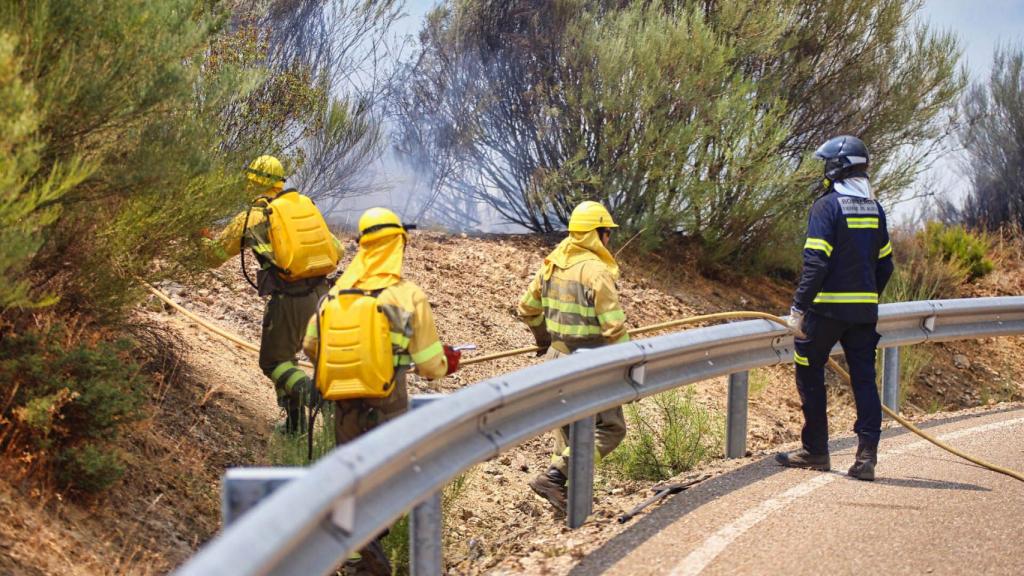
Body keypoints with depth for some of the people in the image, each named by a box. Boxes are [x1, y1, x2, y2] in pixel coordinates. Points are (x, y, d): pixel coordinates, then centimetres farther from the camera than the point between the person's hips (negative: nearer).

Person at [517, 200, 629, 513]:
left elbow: (527, 307, 16)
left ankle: (559, 488, 23)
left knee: (567, 427, 20)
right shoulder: (597, 271, -19)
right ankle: (554, 476, -12)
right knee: (610, 428, 0)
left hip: (558, 357, 8)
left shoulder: (552, 264, 5)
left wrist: (543, 338, 32)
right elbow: (614, 326, -21)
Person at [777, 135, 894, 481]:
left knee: (810, 375, 9)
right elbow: (884, 264, 14)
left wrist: (798, 308, -16)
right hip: (865, 310, 6)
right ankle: (867, 456, -2)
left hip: (827, 308, -6)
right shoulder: (874, 209, 10)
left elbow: (815, 263, -17)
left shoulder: (827, 206, -10)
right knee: (864, 378, 6)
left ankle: (815, 451, 15)